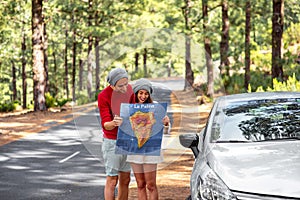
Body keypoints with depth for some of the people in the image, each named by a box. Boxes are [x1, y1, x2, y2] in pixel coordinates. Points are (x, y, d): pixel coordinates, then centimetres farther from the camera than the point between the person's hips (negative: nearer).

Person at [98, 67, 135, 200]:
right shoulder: (103, 96, -19)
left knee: (125, 179, 11)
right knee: (112, 181, -3)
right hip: (112, 142, -5)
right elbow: (105, 124, -25)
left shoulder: (129, 89, -4)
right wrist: (113, 123, -46)